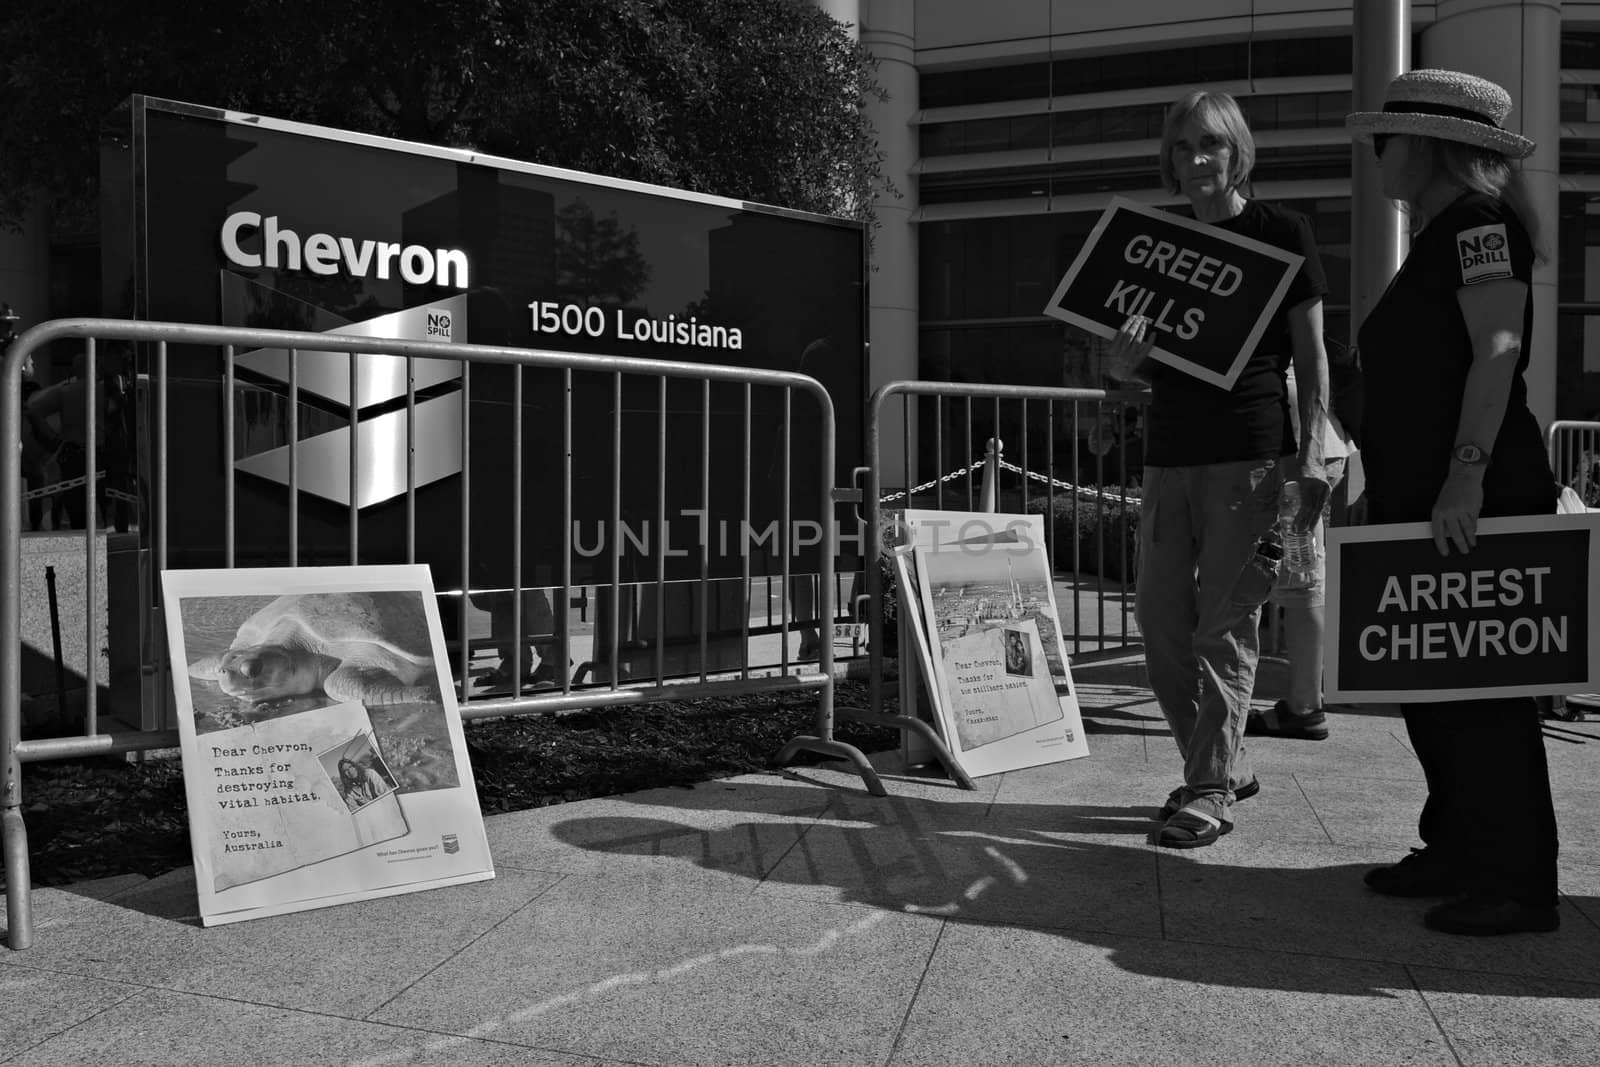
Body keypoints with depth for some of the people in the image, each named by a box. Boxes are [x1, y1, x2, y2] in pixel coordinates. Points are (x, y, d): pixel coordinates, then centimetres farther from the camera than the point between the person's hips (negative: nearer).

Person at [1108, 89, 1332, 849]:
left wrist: (1313, 456, -9)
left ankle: (1211, 791, 4)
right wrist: (1126, 352, -9)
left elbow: (1311, 351, 1)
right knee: (1160, 622, 4)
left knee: (1225, 624, -5)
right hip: (1169, 452, 5)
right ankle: (1225, 766, 21)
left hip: (1251, 452, -5)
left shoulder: (1281, 232, 3)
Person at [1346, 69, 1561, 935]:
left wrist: (1466, 475, -26)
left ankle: (1516, 883, 4)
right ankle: (1458, 853, 24)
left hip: (1476, 504, -10)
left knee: (1482, 692, -5)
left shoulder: (1480, 221, -8)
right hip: (1423, 503, 10)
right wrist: (1391, 482, 23)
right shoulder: (1437, 239, 21)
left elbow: (1498, 353, -19)